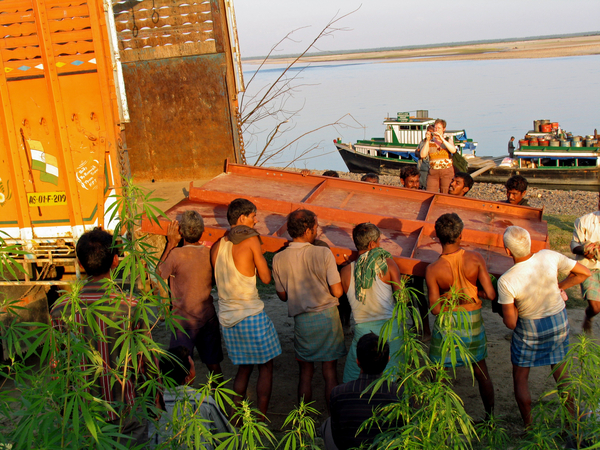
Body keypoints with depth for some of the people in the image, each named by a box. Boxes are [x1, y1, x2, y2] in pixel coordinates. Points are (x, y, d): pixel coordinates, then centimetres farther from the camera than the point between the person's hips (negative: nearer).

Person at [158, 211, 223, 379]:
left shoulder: (176, 254, -17)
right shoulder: (210, 253, -3)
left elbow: (159, 272, 1)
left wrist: (171, 244, 1)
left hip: (185, 320, -5)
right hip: (209, 317, 5)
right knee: (214, 365, 16)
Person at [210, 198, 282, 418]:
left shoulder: (216, 246, 7)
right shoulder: (251, 240, -10)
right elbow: (266, 278, -7)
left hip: (226, 317, 6)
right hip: (251, 315, -6)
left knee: (244, 367, 19)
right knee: (265, 367, 7)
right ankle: (261, 420, 7)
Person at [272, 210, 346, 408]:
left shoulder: (279, 259, -7)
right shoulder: (323, 253, -15)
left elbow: (283, 295, 4)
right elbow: (337, 292, -12)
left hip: (302, 320, 2)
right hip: (327, 317, -2)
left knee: (305, 373, 15)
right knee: (330, 372, 10)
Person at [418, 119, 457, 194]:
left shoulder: (448, 140, 8)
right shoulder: (429, 142, 8)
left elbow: (453, 150, -14)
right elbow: (422, 155, -7)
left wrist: (442, 139, -20)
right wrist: (427, 140, -11)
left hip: (447, 171, -1)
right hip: (433, 172, 1)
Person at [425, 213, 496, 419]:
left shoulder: (433, 270, -18)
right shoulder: (475, 259, -15)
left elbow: (435, 309, -17)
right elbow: (491, 294, -14)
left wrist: (448, 296, -1)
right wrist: (474, 293, 5)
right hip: (473, 321, 3)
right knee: (481, 372, 21)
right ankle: (490, 419, 35)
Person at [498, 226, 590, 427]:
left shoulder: (506, 281, -30)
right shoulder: (549, 257, -21)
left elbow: (510, 323, -21)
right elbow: (584, 273, -6)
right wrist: (559, 287, 2)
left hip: (530, 330, -4)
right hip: (560, 320, 4)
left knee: (520, 377, 17)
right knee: (560, 371, 25)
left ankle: (529, 428, 23)